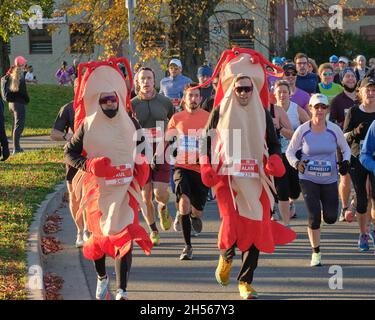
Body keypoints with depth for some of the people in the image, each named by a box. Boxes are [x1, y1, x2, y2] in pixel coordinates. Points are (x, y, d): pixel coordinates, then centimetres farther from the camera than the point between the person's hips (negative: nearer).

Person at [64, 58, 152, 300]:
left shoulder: (130, 123, 3)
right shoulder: (88, 126, -4)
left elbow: (141, 150, 19)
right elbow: (69, 153, 0)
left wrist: (141, 167, 0)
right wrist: (87, 165, -17)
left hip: (125, 190, 0)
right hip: (97, 190, 0)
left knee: (124, 238, -10)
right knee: (100, 236, 12)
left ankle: (122, 292, -10)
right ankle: (102, 278, 39)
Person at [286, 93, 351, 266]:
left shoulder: (334, 129, -6)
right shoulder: (302, 130, -9)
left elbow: (346, 149, 9)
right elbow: (290, 151, 1)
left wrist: (345, 162, -11)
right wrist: (296, 163, -18)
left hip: (330, 180, 2)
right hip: (308, 179, -2)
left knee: (330, 218, 2)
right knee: (314, 217, -10)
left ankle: (325, 211, 42)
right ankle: (316, 253, 8)